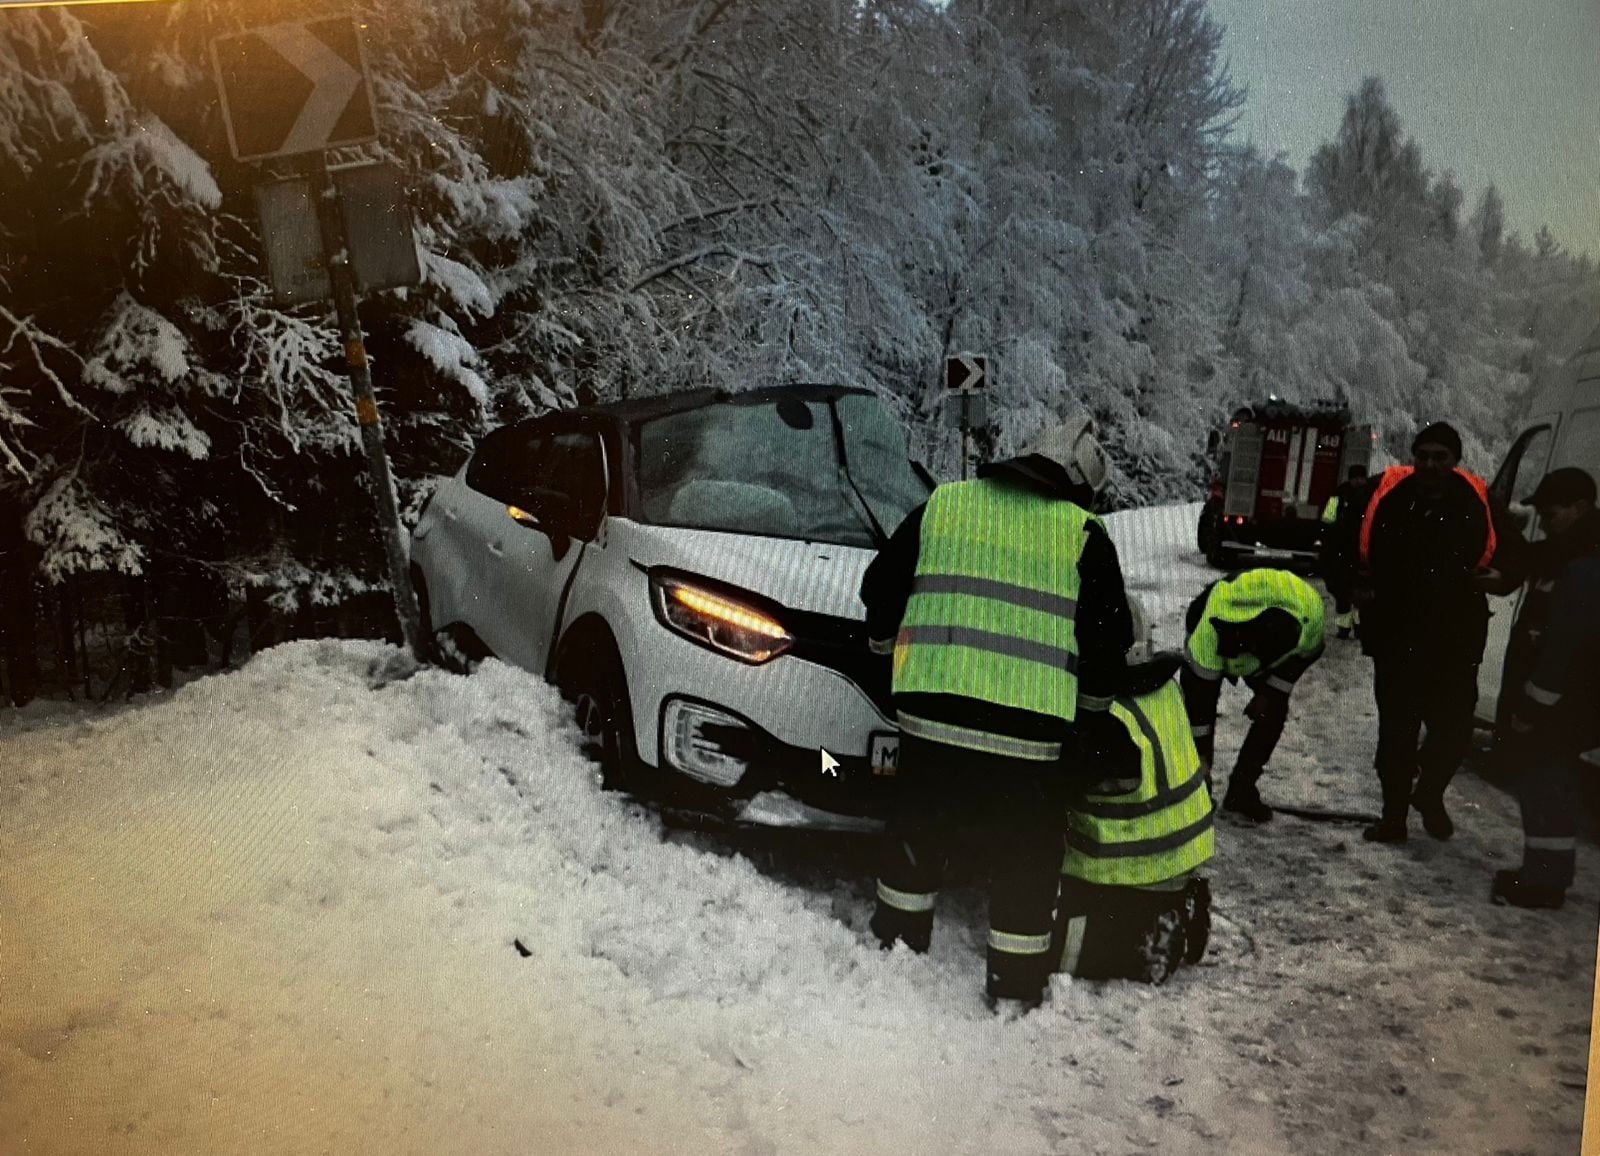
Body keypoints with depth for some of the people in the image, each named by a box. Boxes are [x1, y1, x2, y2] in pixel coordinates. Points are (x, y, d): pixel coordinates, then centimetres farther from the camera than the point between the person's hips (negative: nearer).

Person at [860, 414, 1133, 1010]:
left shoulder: (942, 503, 11)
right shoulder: (1083, 534, 4)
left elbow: (880, 586, 17)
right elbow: (1108, 637, 4)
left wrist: (889, 642, 35)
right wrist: (1093, 703, 22)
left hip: (929, 713, 3)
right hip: (1027, 730, -2)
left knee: (916, 837, 21)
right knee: (1025, 862, 13)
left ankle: (895, 946, 37)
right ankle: (1014, 989, 24)